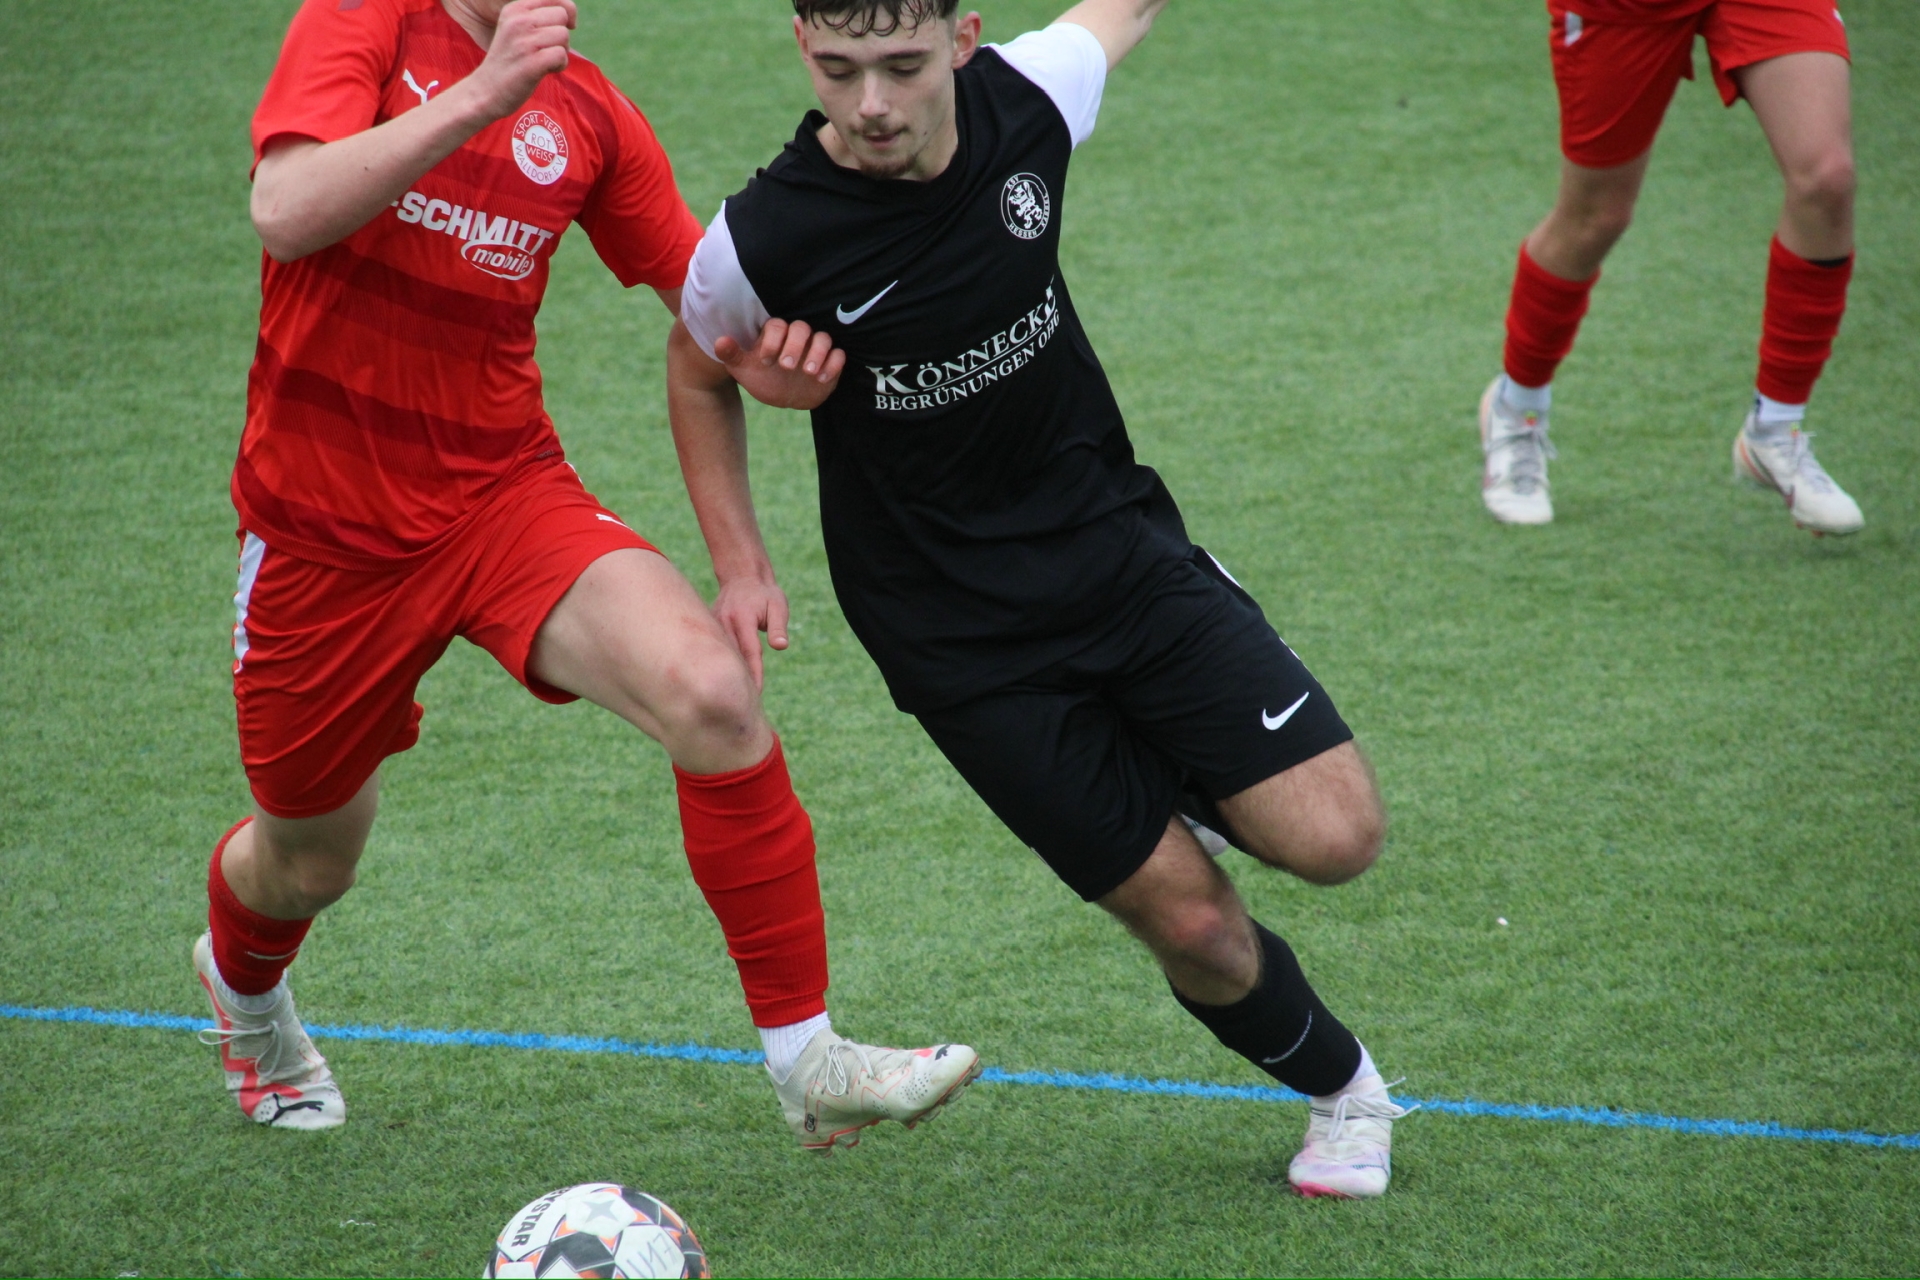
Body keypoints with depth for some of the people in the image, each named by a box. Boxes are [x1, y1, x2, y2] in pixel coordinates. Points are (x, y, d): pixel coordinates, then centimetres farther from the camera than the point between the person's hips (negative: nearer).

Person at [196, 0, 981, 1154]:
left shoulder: (588, 114, 0)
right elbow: (287, 214, -28)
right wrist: (480, 95, -37)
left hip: (508, 493, 2)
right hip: (329, 525, -2)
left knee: (712, 691, -26)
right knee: (308, 862, 16)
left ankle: (810, 1065, -19)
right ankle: (241, 983, 56)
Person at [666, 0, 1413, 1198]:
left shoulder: (1026, 101, -14)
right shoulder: (760, 244, -20)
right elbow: (700, 374, 3)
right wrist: (742, 566, -2)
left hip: (1120, 545, 3)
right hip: (961, 638, -3)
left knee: (1334, 837, -11)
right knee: (1199, 930, -5)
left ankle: (1176, 785, 22)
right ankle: (1340, 1087, 26)